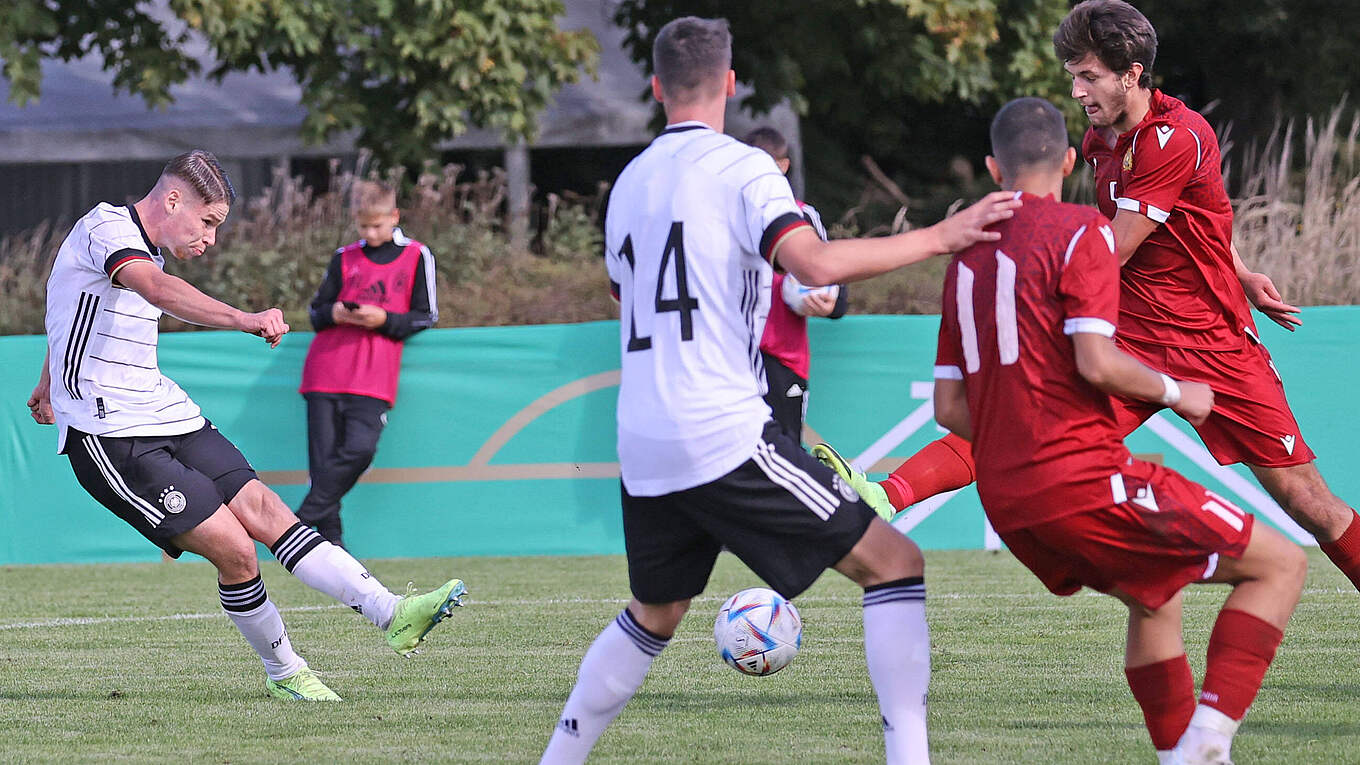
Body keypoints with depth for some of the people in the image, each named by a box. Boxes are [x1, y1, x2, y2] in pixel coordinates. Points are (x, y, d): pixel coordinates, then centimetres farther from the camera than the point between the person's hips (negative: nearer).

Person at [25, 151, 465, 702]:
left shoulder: (142, 251, 18)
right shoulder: (106, 226, -14)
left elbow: (79, 308, 37)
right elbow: (158, 289, -36)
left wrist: (48, 387, 52)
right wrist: (243, 320, -49)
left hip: (168, 418, 9)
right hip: (111, 438, -9)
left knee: (265, 512, -4)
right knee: (234, 550, -14)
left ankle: (391, 615, -11)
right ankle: (283, 672, 4)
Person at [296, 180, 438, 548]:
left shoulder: (417, 257, 8)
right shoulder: (344, 259, 15)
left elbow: (425, 317, 7)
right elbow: (316, 312, 18)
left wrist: (384, 320, -10)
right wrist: (334, 314, -6)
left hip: (375, 376, -2)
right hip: (327, 371, 2)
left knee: (360, 447, -21)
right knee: (325, 456, -4)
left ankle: (304, 519, -13)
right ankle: (330, 536, 3)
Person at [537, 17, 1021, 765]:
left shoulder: (629, 183, 16)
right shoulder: (739, 168, -6)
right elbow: (816, 263, -21)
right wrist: (937, 238, -15)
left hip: (642, 446, 7)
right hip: (722, 432, -7)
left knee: (653, 615, 26)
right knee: (893, 562, -3)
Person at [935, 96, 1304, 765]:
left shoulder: (967, 254, 15)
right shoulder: (1078, 231, -5)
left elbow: (949, 408, 14)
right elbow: (1096, 360, -17)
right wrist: (1177, 392, 0)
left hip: (1005, 502, 8)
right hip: (1085, 481, -8)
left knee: (1156, 597, 30)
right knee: (1280, 565, 0)